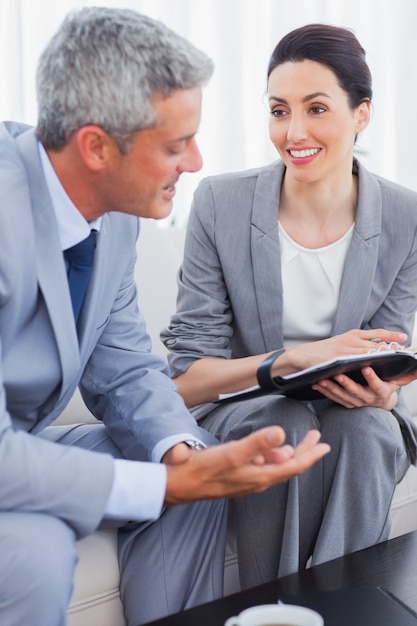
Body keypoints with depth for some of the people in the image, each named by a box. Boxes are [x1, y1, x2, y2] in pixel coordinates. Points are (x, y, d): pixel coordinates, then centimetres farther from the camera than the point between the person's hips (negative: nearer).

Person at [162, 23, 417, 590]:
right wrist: (299, 358, -28)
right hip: (241, 408, -1)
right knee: (286, 427, -33)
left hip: (355, 416, 2)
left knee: (365, 427, -31)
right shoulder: (220, 203, -13)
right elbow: (187, 379, -13)